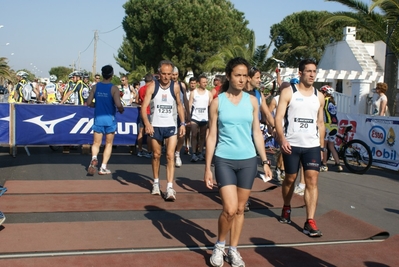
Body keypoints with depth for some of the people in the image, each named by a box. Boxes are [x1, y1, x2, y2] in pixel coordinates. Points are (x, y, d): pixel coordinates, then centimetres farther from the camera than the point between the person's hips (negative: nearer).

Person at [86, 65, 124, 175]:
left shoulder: (95, 87, 1)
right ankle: (103, 167, 11)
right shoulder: (114, 88, -10)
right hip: (110, 119, -2)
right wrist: (121, 110, 3)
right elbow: (118, 105, -19)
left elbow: (89, 102, 0)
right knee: (109, 144, 12)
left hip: (98, 118, 2)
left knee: (96, 143, 11)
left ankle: (94, 158, -18)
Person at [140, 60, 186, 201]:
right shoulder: (152, 86, -8)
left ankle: (170, 188, -10)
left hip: (171, 126, 0)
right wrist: (147, 123, -29)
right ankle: (156, 183, 29)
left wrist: (183, 123, 4)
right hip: (155, 126, 0)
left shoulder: (175, 87, -2)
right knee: (156, 155, 12)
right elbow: (144, 107, -14)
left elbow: (179, 105, 11)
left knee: (170, 155, -9)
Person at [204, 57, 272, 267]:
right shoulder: (217, 102, -2)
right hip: (224, 160, -2)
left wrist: (265, 161, 5)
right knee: (230, 209, -11)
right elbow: (212, 136, -1)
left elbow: (257, 133, 10)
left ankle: (233, 250, 26)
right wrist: (207, 168, -3)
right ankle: (219, 246, 15)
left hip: (248, 160, 3)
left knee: (240, 209, 10)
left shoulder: (252, 101, 5)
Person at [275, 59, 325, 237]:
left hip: (312, 146, 3)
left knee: (312, 181, -6)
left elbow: (320, 123, 17)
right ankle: (286, 208, 37)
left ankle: (310, 222, -4)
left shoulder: (319, 96, 10)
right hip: (291, 145, -2)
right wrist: (282, 139, -22)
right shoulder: (288, 92, -2)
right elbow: (278, 117, -9)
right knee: (290, 178, 12)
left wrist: (322, 146, 13)